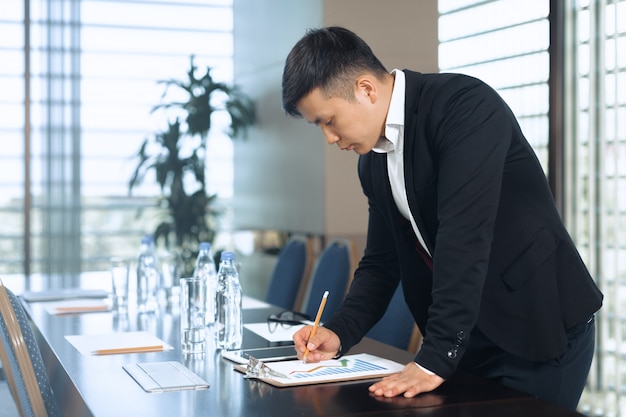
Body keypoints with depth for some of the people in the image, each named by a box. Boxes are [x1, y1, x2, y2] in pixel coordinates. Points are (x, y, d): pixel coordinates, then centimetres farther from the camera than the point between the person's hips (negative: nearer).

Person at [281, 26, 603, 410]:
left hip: (540, 326, -7)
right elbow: (382, 260, 12)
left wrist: (435, 360, -29)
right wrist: (339, 333, -4)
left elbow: (464, 239, -28)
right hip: (467, 340, 7)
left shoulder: (465, 105, -20)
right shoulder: (373, 161, 6)